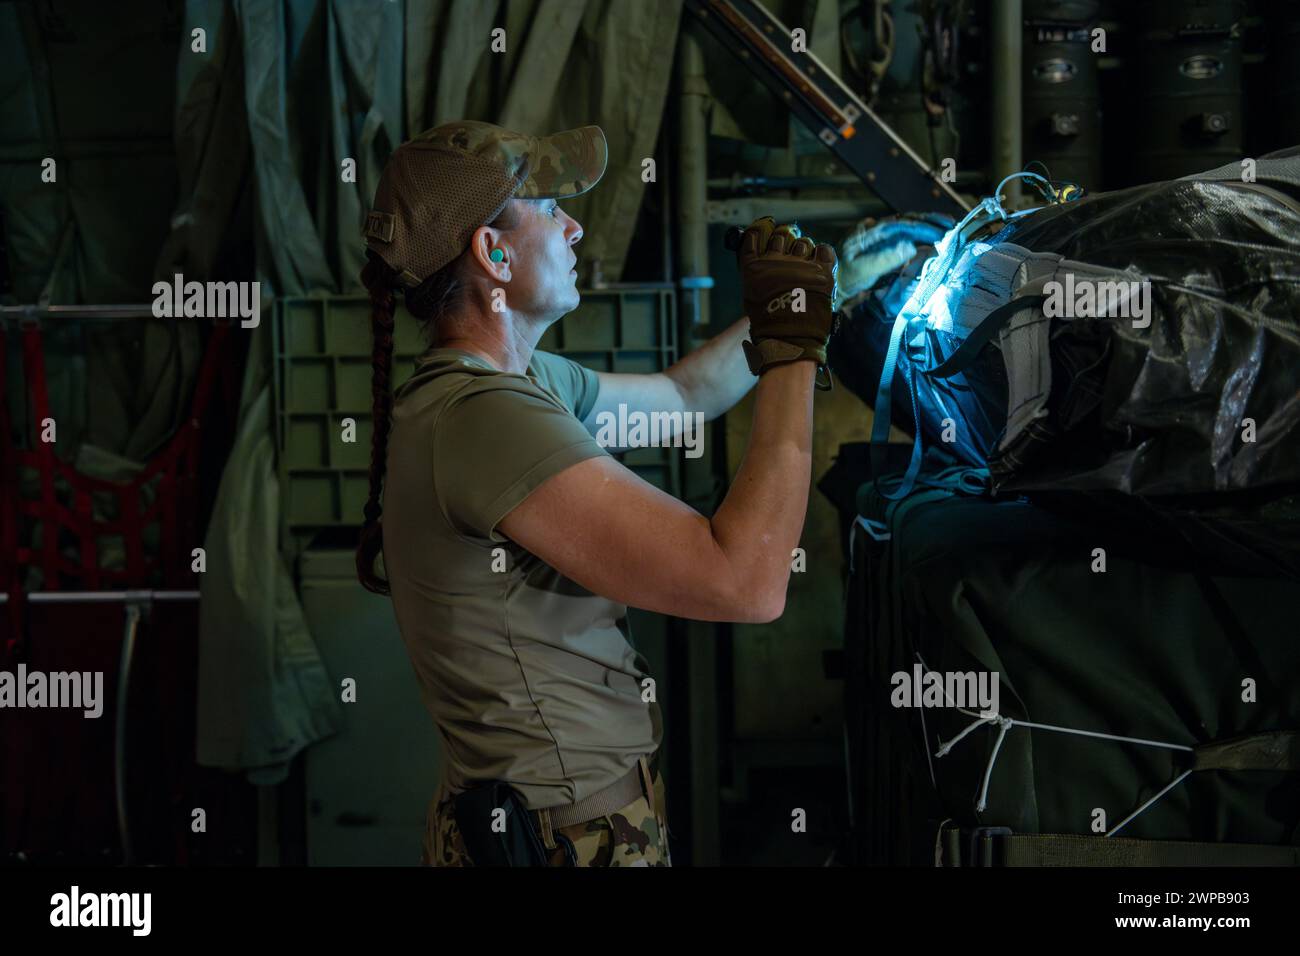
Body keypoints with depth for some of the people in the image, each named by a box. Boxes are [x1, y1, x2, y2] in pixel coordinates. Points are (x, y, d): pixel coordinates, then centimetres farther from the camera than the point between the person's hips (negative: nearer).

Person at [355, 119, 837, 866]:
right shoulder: (484, 418, -27)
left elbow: (682, 394, 23)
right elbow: (747, 582, -32)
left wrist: (793, 303, 14)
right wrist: (793, 345, -23)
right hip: (571, 838, -9)